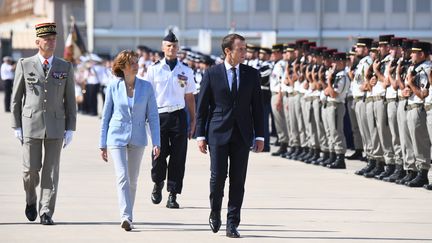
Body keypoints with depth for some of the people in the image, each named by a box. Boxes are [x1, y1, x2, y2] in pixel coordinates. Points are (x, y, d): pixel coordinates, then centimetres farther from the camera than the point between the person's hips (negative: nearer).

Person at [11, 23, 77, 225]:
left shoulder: (65, 68, 6)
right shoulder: (24, 65, 2)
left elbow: (70, 101, 8)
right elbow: (16, 98, 5)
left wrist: (70, 129, 2)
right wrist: (16, 127, 0)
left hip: (55, 127, 1)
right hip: (31, 125, -1)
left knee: (51, 171, -3)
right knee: (31, 168, 0)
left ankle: (46, 212, 0)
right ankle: (31, 200, 28)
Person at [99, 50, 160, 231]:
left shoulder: (146, 87, -1)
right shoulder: (113, 86, -2)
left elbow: (153, 116, 2)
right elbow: (106, 115, 5)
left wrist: (156, 143, -4)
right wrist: (103, 144, 5)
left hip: (137, 139, 2)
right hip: (117, 137, -2)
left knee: (132, 180, 10)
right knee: (122, 176, -15)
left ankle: (128, 216, 23)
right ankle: (126, 217, -23)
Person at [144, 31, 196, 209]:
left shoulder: (186, 71, 9)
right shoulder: (154, 70, 5)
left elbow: (190, 97, 13)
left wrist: (193, 121, 10)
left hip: (179, 116, 1)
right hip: (159, 115, -1)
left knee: (178, 157, -1)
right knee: (159, 154, -3)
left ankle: (173, 195, 5)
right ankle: (158, 184, 26)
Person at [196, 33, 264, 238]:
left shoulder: (252, 74, 7)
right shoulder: (212, 74, 0)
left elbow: (257, 106, 9)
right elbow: (202, 106, 2)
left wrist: (259, 135, 4)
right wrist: (200, 135, -3)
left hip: (242, 134, 2)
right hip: (218, 132, -2)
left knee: (238, 180, 0)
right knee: (218, 176, -4)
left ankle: (232, 223, 5)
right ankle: (215, 213, 21)